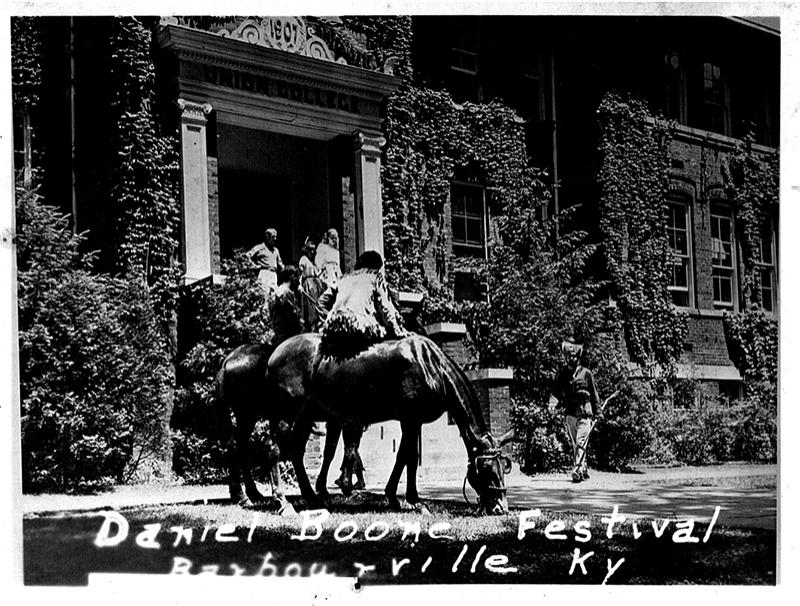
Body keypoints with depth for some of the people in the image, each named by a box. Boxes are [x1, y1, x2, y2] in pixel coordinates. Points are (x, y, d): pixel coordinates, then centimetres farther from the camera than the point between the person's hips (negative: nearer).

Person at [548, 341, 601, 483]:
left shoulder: (586, 373, 0)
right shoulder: (562, 374, 7)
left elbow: (594, 393, 4)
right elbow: (556, 391, 4)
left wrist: (597, 412, 2)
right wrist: (553, 402, -17)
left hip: (585, 413, -4)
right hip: (570, 413, 4)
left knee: (580, 442, -15)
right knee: (574, 444, 10)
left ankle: (577, 471, -21)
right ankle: (584, 471, 22)